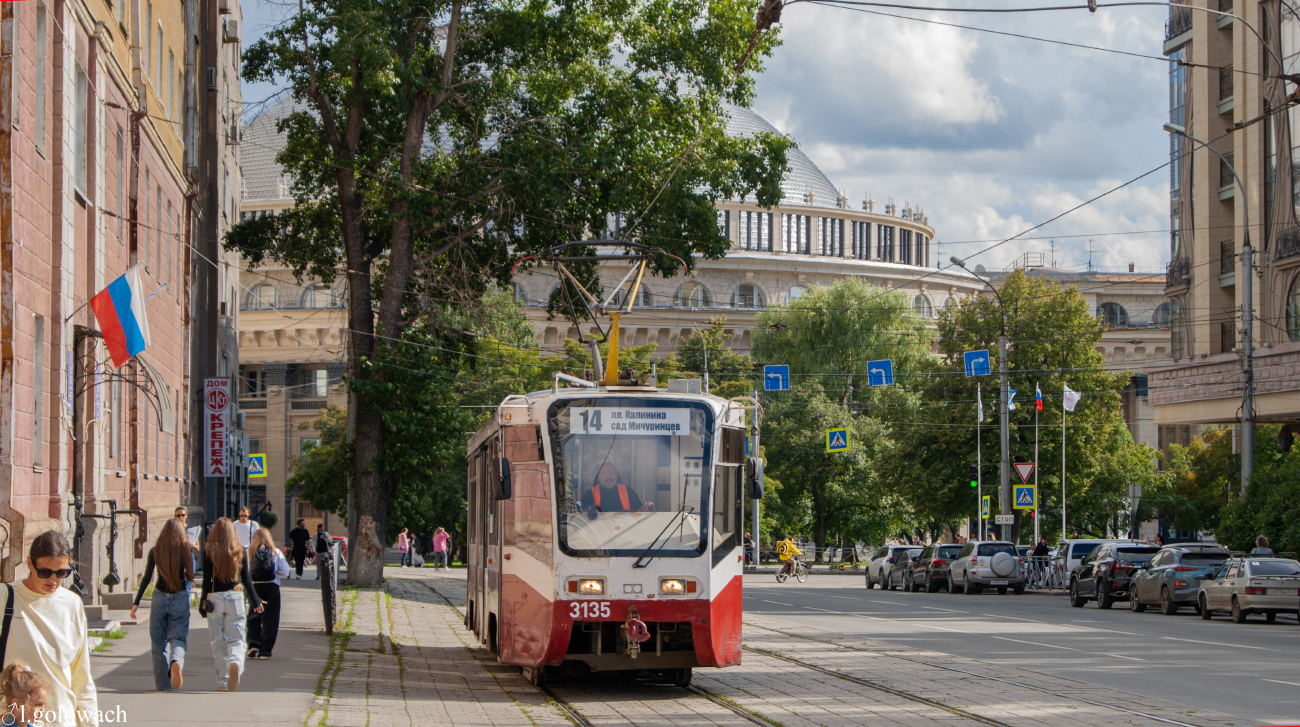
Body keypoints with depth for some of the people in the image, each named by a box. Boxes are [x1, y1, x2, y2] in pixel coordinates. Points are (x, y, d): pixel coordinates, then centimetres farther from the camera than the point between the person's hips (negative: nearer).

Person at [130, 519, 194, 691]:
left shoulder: (155, 551, -1)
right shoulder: (186, 551, -4)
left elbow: (146, 578, -3)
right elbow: (191, 578, -1)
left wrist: (136, 602, 1)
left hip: (159, 598, 1)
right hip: (180, 599, -1)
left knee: (159, 642, 10)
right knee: (178, 638, 4)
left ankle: (162, 683, 9)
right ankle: (176, 661, -30)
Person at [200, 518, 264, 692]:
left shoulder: (208, 553, -4)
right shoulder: (240, 552, 1)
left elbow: (206, 580, -4)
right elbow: (246, 579, 5)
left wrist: (203, 602, 4)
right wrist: (255, 600, 15)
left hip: (214, 599, -1)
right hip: (235, 598, 1)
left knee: (218, 641, 8)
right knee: (236, 639, 3)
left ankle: (222, 681, 7)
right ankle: (236, 663, -29)